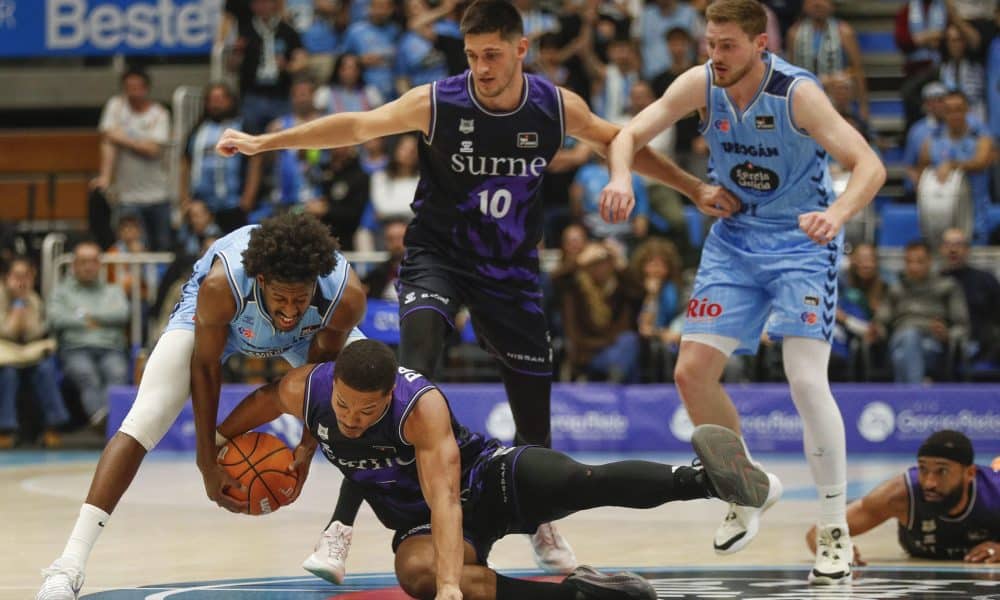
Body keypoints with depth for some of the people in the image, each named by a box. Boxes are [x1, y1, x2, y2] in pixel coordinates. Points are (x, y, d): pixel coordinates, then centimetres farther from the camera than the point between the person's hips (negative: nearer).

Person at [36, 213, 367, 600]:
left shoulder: (346, 296, -37)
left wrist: (308, 446, -16)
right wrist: (208, 464, -22)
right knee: (144, 421, -21)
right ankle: (69, 567, -26)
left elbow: (323, 366, -16)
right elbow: (206, 367, -25)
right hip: (217, 319, -3)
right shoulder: (220, 285, -43)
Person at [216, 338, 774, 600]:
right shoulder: (304, 391, -17)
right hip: (422, 523, 4)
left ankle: (704, 480, -54)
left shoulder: (422, 405, -31)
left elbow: (444, 498, -39)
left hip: (491, 476, -4)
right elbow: (261, 400, 9)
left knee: (585, 482, -36)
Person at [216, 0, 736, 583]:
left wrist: (694, 187, 11)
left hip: (512, 268, 3)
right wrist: (262, 142, -18)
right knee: (414, 372, -28)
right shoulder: (437, 103, -17)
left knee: (535, 414, 7)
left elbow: (617, 140, 7)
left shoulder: (557, 107, -10)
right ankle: (341, 527, -27)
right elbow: (358, 126, -14)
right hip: (438, 256, -3)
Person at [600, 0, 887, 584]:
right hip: (734, 238, 5)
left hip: (801, 240, -5)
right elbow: (631, 133, -5)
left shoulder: (797, 92, -23)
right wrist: (622, 176, -29)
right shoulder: (701, 84, -10)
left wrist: (836, 214, -49)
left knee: (807, 380, -19)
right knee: (693, 372, 0)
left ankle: (836, 530, -9)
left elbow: (870, 165, -29)